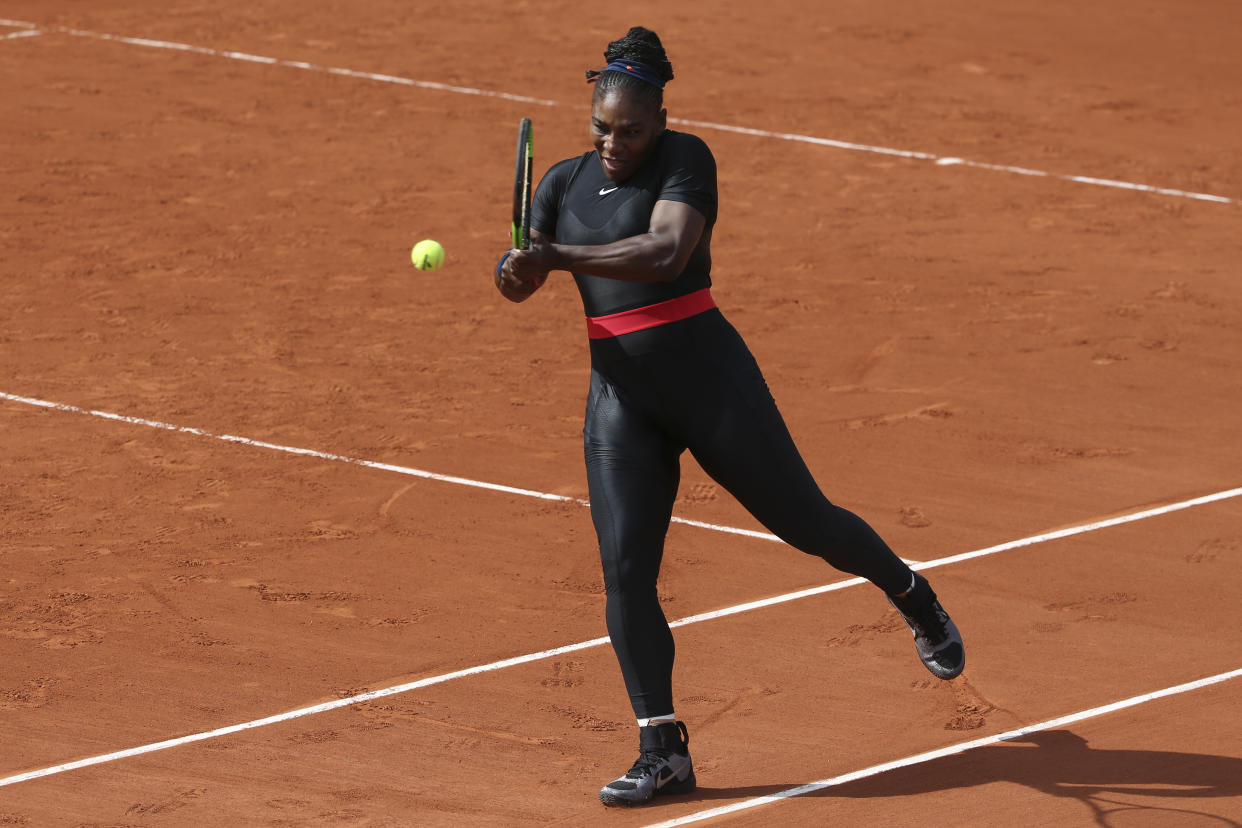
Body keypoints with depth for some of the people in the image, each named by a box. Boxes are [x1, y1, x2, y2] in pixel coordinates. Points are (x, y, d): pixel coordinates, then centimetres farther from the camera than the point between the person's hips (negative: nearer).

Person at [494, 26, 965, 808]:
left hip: (707, 376, -4)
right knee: (625, 567, -7)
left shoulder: (686, 159, -9)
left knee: (804, 521, 7)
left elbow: (666, 252, -25)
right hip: (621, 394, 4)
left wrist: (557, 256, -33)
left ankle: (913, 597, 37)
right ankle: (663, 749, -2)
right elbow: (522, 275, -1)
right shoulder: (565, 182, 8)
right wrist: (514, 269, -26)